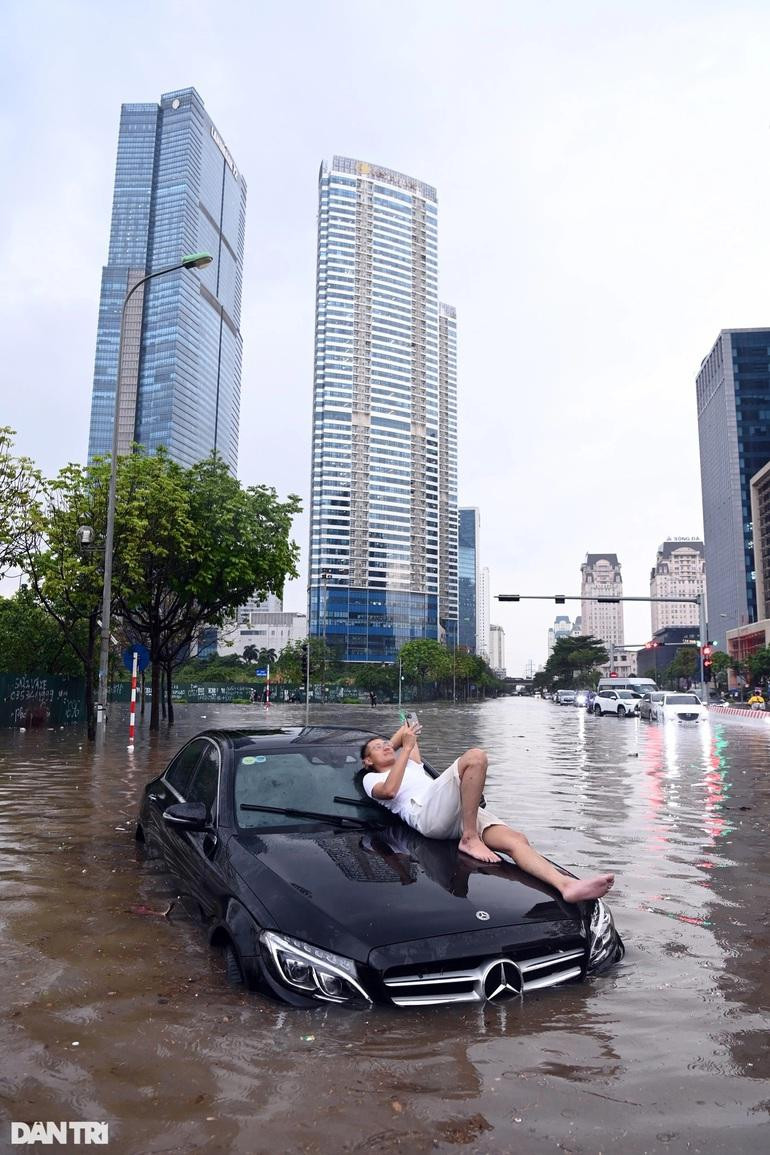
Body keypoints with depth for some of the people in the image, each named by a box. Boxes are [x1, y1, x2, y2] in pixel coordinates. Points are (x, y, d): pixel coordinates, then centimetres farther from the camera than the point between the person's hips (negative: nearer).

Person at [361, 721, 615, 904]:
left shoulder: (410, 765, 40)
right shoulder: (372, 779, 20)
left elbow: (410, 728, 52)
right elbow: (389, 790, -6)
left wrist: (392, 743, 38)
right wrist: (406, 747, -1)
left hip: (460, 814, 7)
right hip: (427, 814, -7)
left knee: (516, 840, -20)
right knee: (474, 757, -28)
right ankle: (469, 839, -26)